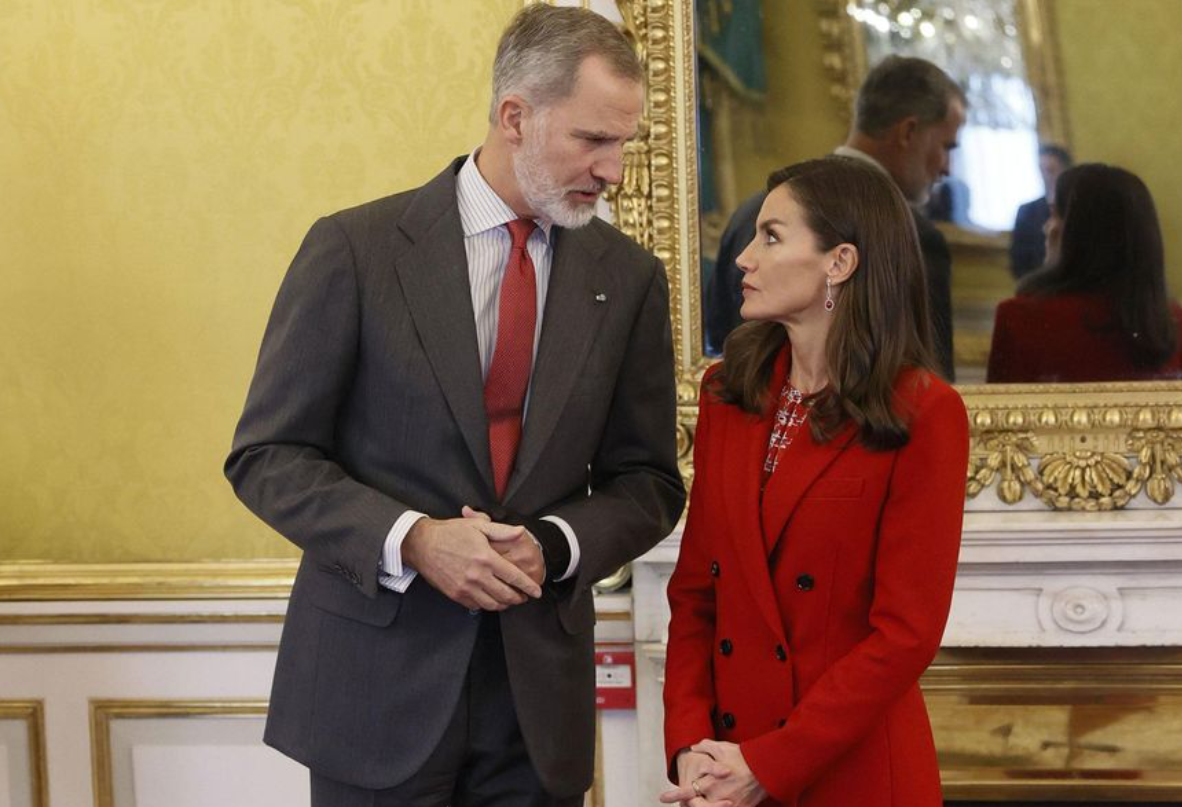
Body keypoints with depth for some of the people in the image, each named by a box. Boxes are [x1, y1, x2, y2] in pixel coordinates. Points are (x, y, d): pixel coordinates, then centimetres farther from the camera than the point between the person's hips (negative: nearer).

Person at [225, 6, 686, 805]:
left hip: (540, 689, 3)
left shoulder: (629, 277, 4)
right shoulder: (357, 249, -6)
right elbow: (266, 455, -5)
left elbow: (647, 483, 9)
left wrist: (552, 546, -11)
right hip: (378, 680, -2)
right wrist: (412, 539, -19)